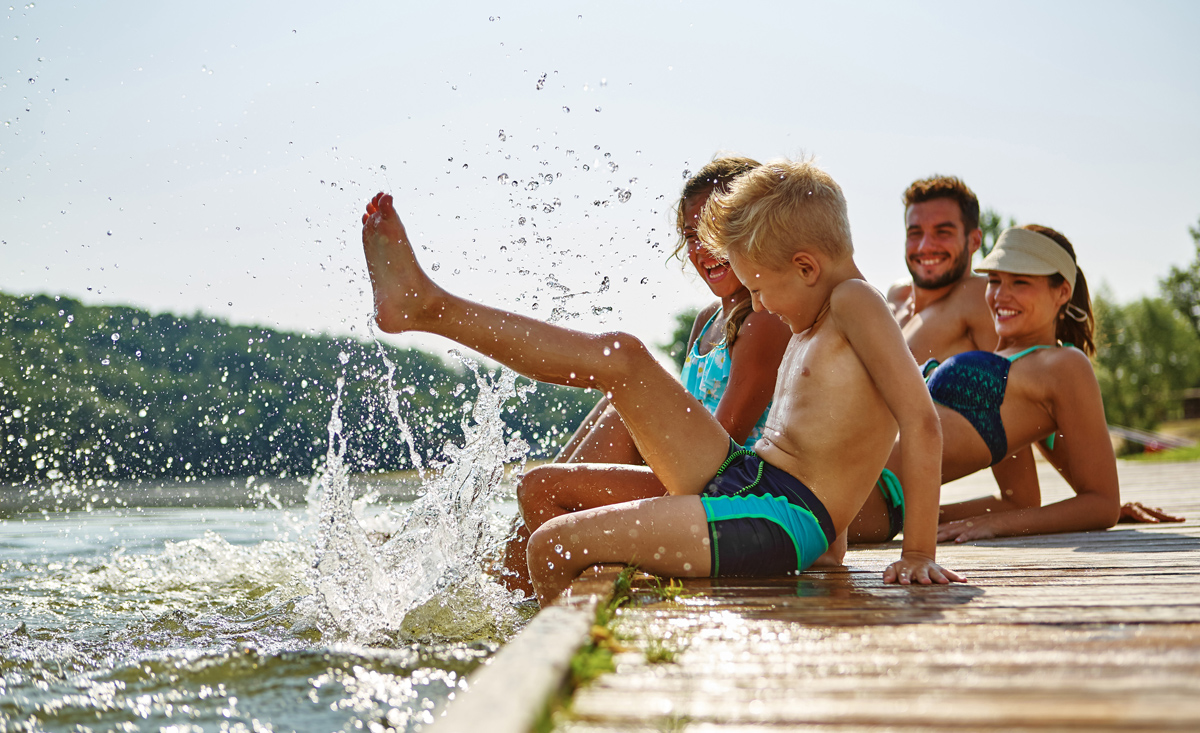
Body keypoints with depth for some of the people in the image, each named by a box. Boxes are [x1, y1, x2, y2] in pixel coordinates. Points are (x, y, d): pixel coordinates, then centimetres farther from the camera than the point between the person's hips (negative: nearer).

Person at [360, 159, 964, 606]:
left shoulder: (854, 303, -10)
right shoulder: (812, 326, 19)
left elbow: (921, 422, -21)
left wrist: (919, 554, -22)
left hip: (777, 522, -9)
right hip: (741, 477, 9)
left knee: (550, 545, -12)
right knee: (622, 358, 3)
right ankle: (423, 305, 9)